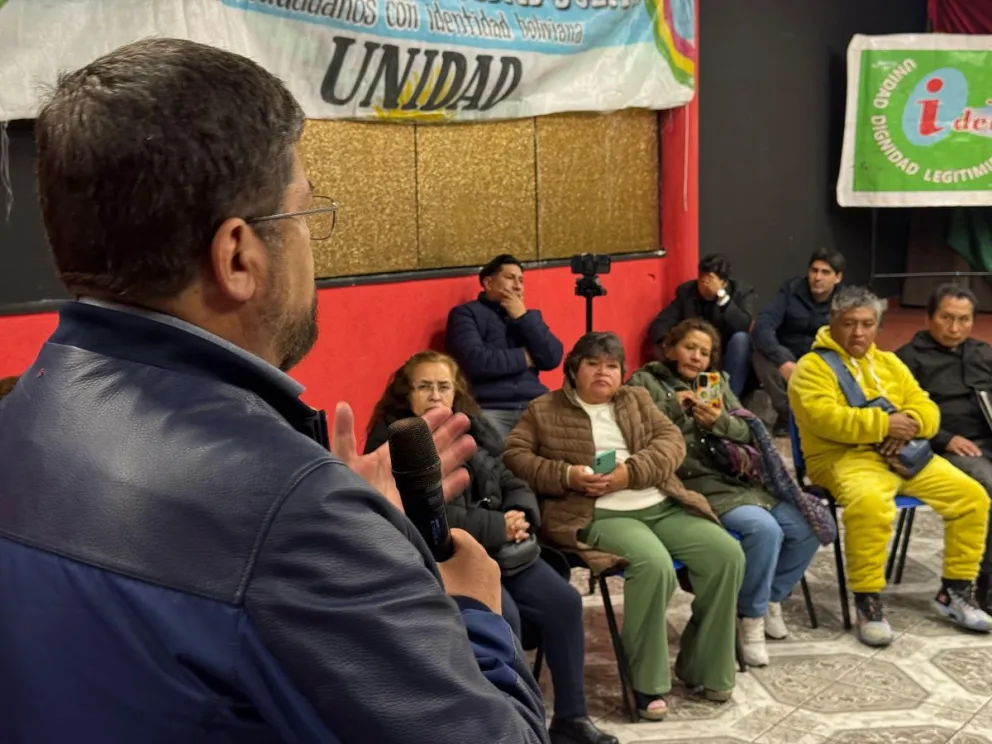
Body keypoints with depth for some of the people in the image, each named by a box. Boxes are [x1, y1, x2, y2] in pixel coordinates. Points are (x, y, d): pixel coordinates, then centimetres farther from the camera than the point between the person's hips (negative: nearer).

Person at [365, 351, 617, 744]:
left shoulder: (470, 429, 12)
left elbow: (511, 483, 15)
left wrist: (520, 516, -10)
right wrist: (499, 526, -18)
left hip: (498, 547, 7)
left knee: (564, 602, -7)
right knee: (503, 616, -29)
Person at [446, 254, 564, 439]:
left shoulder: (528, 316, 23)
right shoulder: (466, 314, 5)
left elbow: (553, 359, 7)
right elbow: (474, 362, -13)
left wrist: (523, 317, 1)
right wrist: (524, 358, 0)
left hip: (533, 407, 6)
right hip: (488, 409, -5)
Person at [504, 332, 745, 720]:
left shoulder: (638, 400, 20)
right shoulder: (544, 410, 10)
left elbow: (672, 441, 6)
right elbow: (513, 455, 1)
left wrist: (629, 473, -13)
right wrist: (566, 475, -14)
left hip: (663, 507, 5)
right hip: (600, 514, -5)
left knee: (726, 552, -16)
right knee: (654, 564, -34)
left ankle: (703, 667, 2)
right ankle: (648, 682, -16)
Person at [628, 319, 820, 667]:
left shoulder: (717, 382, 21)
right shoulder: (645, 382, 5)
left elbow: (747, 433, 12)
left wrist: (720, 421, -9)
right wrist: (674, 407, -15)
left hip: (738, 477, 7)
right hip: (694, 485, -6)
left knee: (805, 526, -9)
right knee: (764, 528, -28)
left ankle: (771, 596, 15)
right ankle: (750, 617, -7)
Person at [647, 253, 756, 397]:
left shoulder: (742, 292, -8)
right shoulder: (686, 291, -3)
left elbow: (745, 327, -27)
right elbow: (658, 325, -10)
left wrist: (721, 295, -31)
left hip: (730, 363, -1)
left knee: (740, 338, -32)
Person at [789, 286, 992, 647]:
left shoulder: (889, 362, 20)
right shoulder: (813, 366, -2)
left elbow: (926, 408, 14)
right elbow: (824, 417, -18)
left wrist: (909, 423, -11)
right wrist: (883, 423, -20)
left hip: (904, 453, 7)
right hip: (845, 457, -7)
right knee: (869, 503, -38)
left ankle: (955, 591, 8)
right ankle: (868, 602, -23)